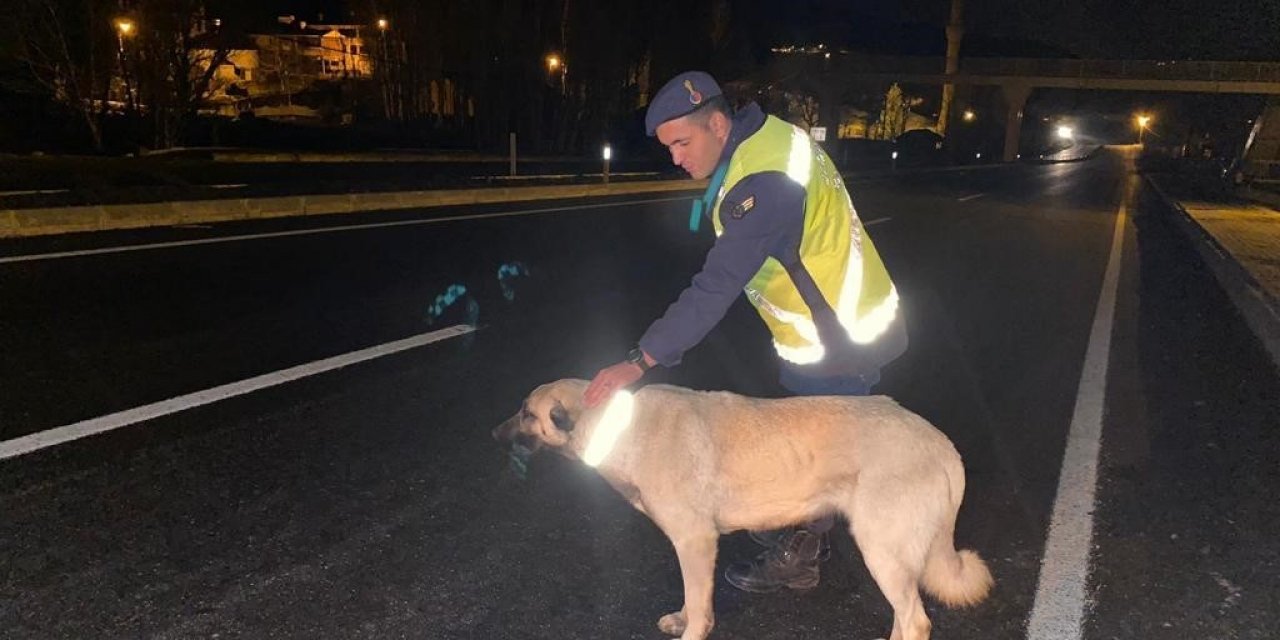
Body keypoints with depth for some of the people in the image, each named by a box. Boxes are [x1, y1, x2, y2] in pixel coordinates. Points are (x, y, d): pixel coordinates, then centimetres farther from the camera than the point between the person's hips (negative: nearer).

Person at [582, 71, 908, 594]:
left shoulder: (762, 183, -31)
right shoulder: (766, 135, 0)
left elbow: (714, 289, -34)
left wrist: (638, 363, -33)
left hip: (838, 343, -9)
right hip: (833, 323, 9)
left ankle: (798, 559, 28)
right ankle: (805, 530, 43)